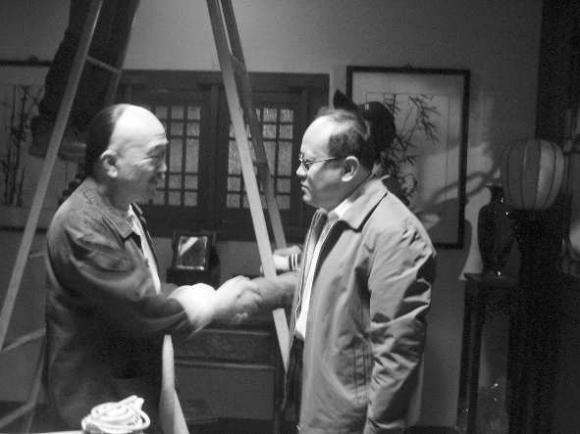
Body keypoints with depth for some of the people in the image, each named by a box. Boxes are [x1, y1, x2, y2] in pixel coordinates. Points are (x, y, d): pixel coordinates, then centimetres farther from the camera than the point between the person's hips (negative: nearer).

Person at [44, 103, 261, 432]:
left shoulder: (128, 211, 6)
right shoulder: (81, 225, -24)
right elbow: (143, 308, -25)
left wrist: (206, 295, -3)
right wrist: (216, 303, -13)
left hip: (140, 390, 8)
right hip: (100, 405, -8)